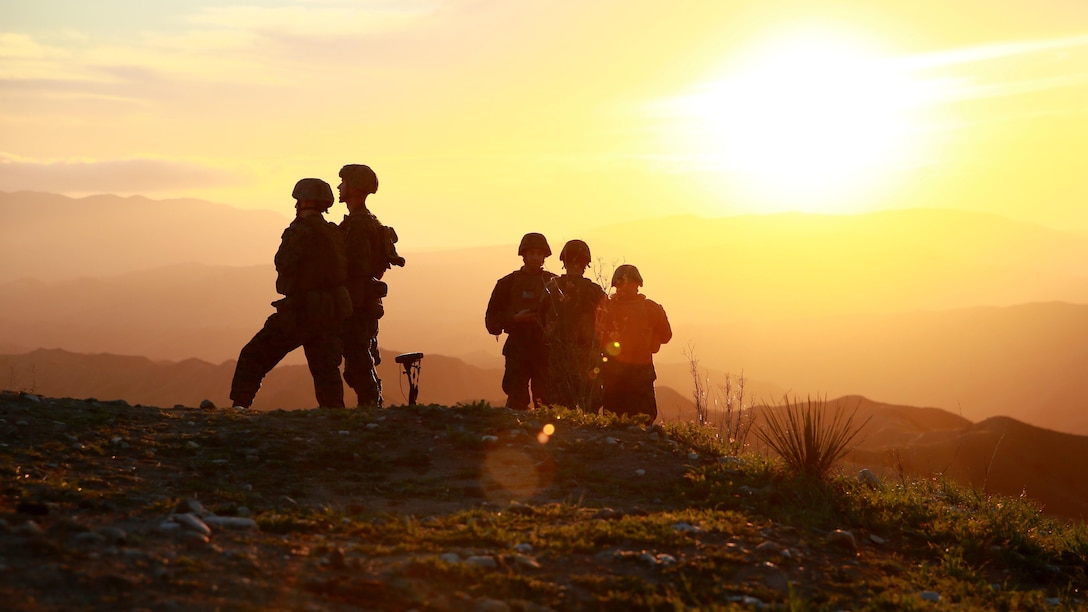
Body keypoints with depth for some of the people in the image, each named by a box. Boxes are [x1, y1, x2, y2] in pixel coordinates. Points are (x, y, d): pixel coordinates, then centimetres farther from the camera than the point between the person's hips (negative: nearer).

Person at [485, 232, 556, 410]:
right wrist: (515, 318, -8)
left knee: (547, 401, -4)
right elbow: (492, 318, 7)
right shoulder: (508, 283, 9)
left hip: (546, 349, 1)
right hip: (518, 348, 0)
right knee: (517, 401, -6)